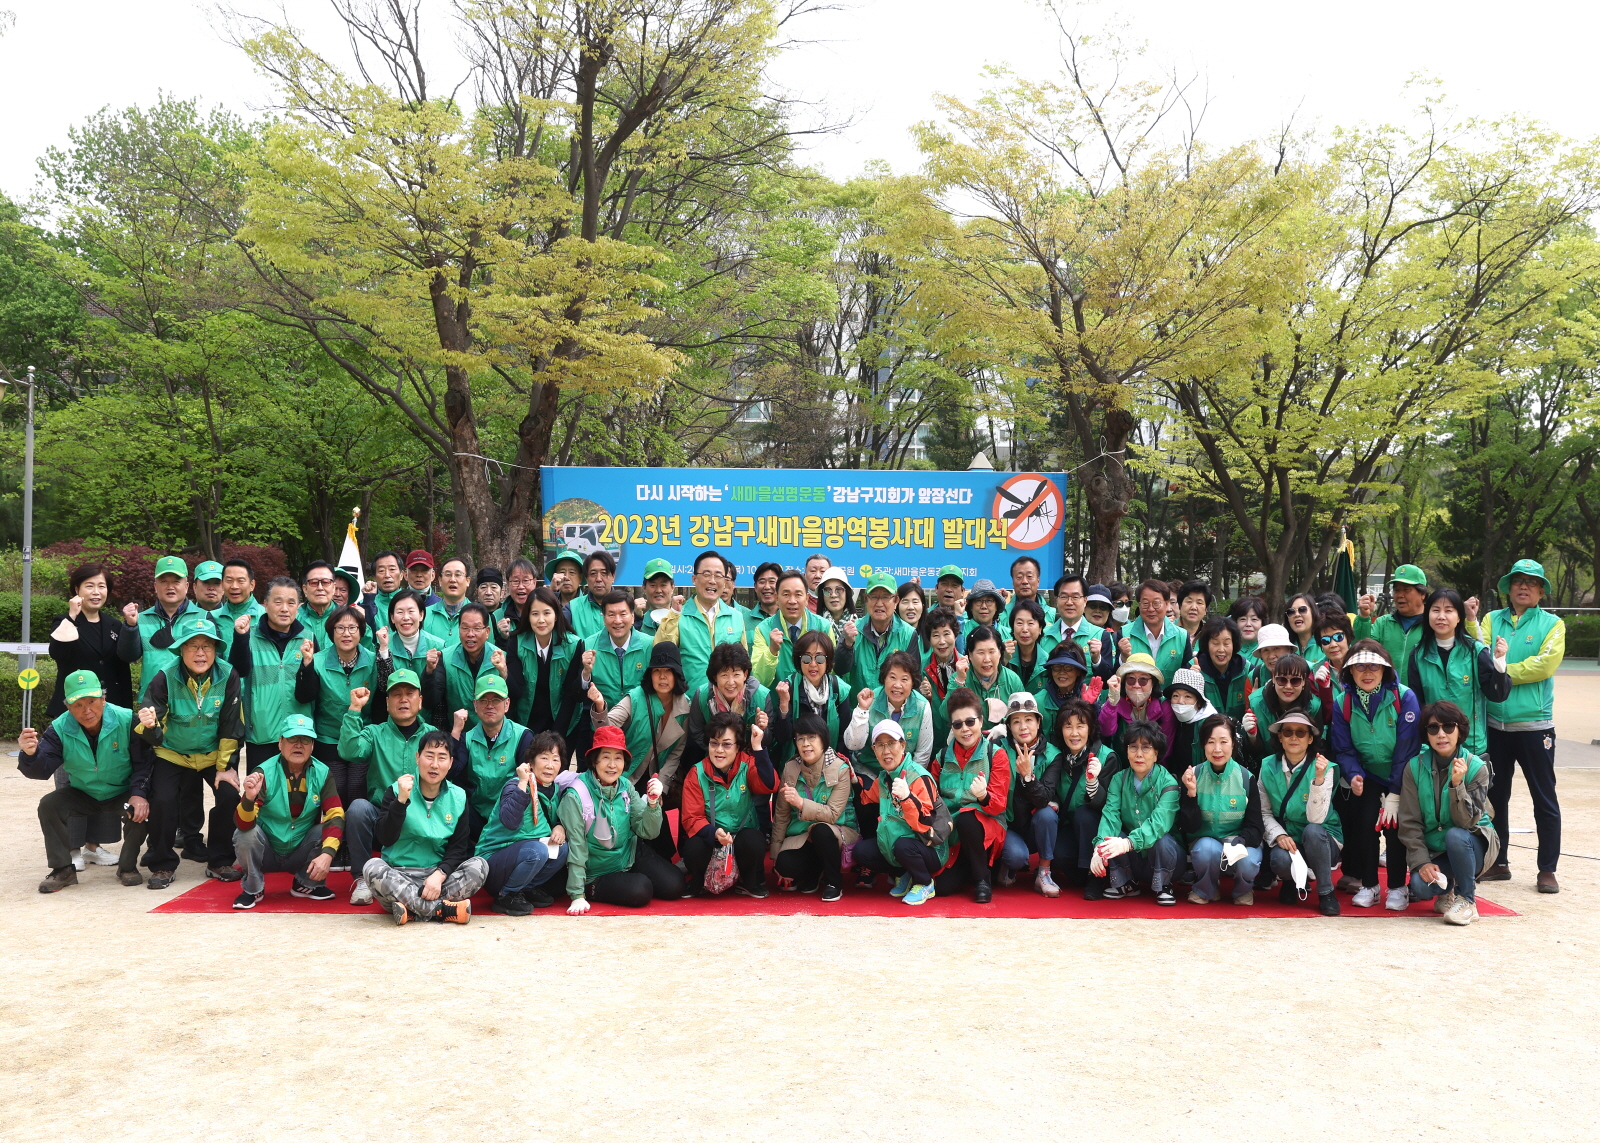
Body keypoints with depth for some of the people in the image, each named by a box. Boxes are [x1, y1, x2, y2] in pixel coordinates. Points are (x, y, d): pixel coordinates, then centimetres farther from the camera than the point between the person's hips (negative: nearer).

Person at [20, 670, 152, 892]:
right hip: (82, 795, 3)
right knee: (49, 805, -21)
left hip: (123, 793, -3)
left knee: (141, 809, -31)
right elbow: (42, 770, -22)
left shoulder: (126, 720, -23)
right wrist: (31, 754, -45)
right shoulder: (60, 728, -16)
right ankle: (62, 870, -5)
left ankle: (128, 867, -7)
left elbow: (143, 762, -18)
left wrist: (139, 794, -32)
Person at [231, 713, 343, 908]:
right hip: (267, 854, -2)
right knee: (246, 833, -29)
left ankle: (305, 884, 3)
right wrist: (249, 797, -48)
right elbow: (243, 824, -26)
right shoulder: (265, 773, -18)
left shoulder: (322, 773, -10)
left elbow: (335, 815, -20)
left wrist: (327, 854, -36)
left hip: (301, 854, 2)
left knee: (332, 829, -21)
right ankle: (252, 889, -2)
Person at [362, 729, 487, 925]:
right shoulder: (396, 790, -2)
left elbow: (458, 847, 0)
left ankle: (411, 909, -28)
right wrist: (401, 800, -23)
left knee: (480, 865, -23)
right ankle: (444, 909, -30)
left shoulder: (458, 797, 4)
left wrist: (440, 874, -18)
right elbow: (385, 839, -12)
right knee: (372, 867, -32)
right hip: (398, 875, -1)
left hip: (437, 874, 2)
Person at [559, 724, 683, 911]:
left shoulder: (626, 787, -6)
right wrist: (578, 896, -19)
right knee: (640, 892, -25)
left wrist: (653, 802, -26)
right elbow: (576, 847, -19)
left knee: (674, 887, -8)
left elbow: (648, 832, -7)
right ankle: (594, 890, 2)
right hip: (598, 873, -5)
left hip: (631, 855, 5)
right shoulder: (576, 796, -22)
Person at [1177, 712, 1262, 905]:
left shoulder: (1246, 778, -7)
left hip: (1240, 842, 0)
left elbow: (1254, 827, -7)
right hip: (1204, 840, 0)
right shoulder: (1193, 775, -7)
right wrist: (1191, 793, -24)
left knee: (1247, 864, -32)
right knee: (1207, 849, -34)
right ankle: (1205, 890, -2)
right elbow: (1189, 827, -9)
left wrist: (1240, 842, -28)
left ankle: (1243, 890, 6)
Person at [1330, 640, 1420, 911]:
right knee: (1363, 820, -17)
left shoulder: (1404, 697, -17)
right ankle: (1368, 886, 2)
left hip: (1401, 779, -2)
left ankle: (1397, 887, 3)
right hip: (1368, 778, 2)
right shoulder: (1342, 704, -7)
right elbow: (1344, 750, -4)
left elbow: (1407, 748, -18)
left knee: (1393, 823, -18)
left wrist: (1395, 795, -20)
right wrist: (1354, 775, -26)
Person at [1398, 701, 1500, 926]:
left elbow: (1467, 821, -21)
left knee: (1455, 836, -35)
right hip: (1433, 850, 2)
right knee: (1420, 886, -28)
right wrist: (1421, 862, -18)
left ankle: (1467, 899, -11)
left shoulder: (1475, 767, -13)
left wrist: (1457, 784, -35)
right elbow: (1409, 822, -8)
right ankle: (1448, 888, 11)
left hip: (1473, 846, -1)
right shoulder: (1415, 766, -8)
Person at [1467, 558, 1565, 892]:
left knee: (1544, 799, 3)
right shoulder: (1491, 620, 7)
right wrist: (1471, 622, -17)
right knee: (1494, 796, 12)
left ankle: (1547, 870, 13)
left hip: (1534, 725, -3)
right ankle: (1498, 863, 25)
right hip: (1495, 724, 3)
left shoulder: (1552, 624, 1)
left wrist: (1504, 671, -15)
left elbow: (1545, 664, -15)